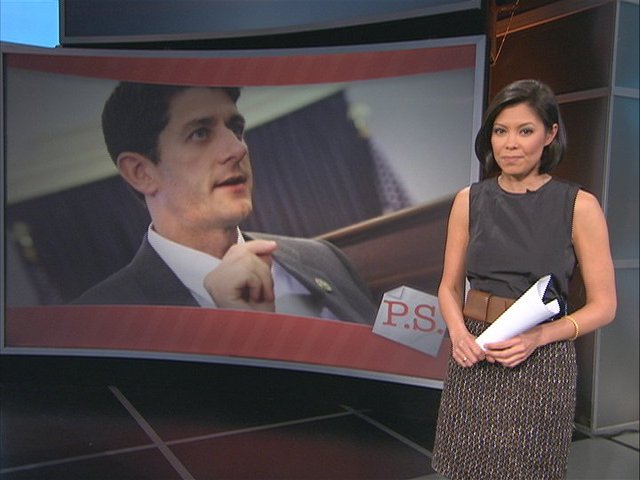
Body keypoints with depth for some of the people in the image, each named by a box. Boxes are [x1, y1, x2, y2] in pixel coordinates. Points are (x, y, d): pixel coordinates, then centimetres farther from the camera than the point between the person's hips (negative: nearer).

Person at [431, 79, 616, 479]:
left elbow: (604, 306, -4)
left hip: (541, 362, -2)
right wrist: (458, 333, -12)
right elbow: (450, 286, 7)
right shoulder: (469, 200, 1)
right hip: (474, 358, 3)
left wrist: (537, 336, -18)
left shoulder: (579, 206, -7)